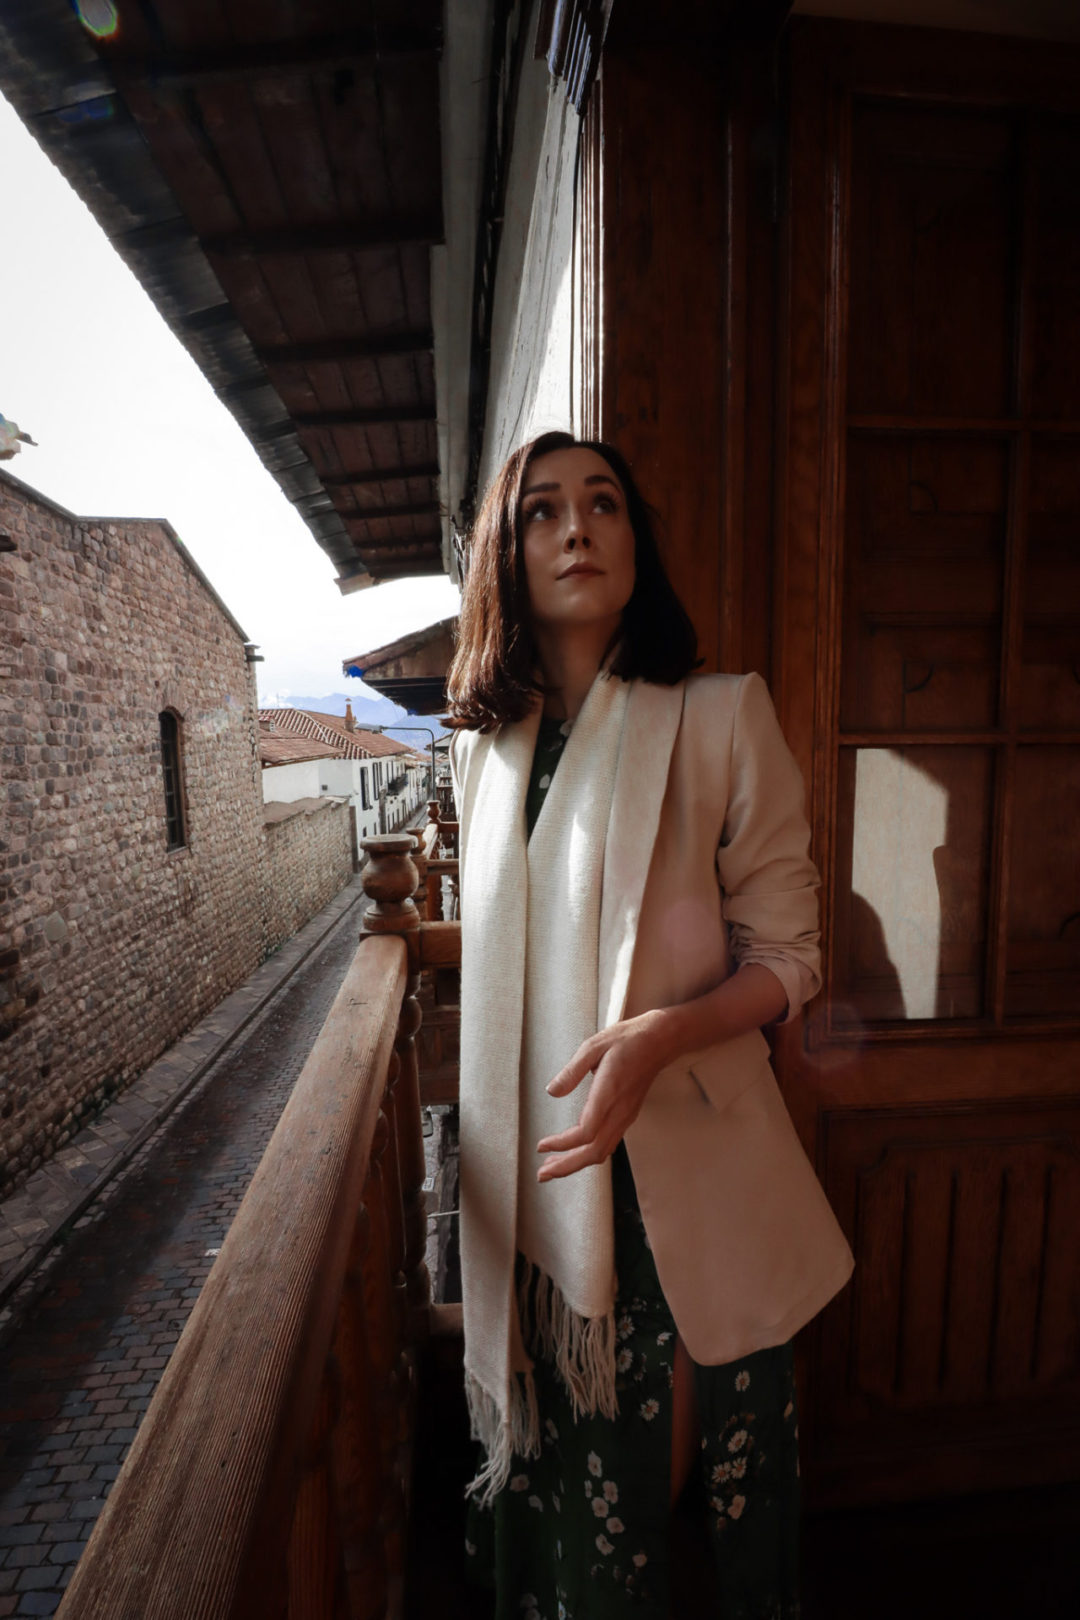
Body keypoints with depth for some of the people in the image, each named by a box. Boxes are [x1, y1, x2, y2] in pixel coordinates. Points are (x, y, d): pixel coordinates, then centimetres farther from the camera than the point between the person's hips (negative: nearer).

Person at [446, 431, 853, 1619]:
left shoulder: (720, 716, -6)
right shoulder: (487, 743, 7)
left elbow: (788, 955, -7)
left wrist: (661, 1032, -21)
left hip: (688, 1156, -3)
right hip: (534, 1156, 3)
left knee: (718, 1450, 11)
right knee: (570, 1441, 13)